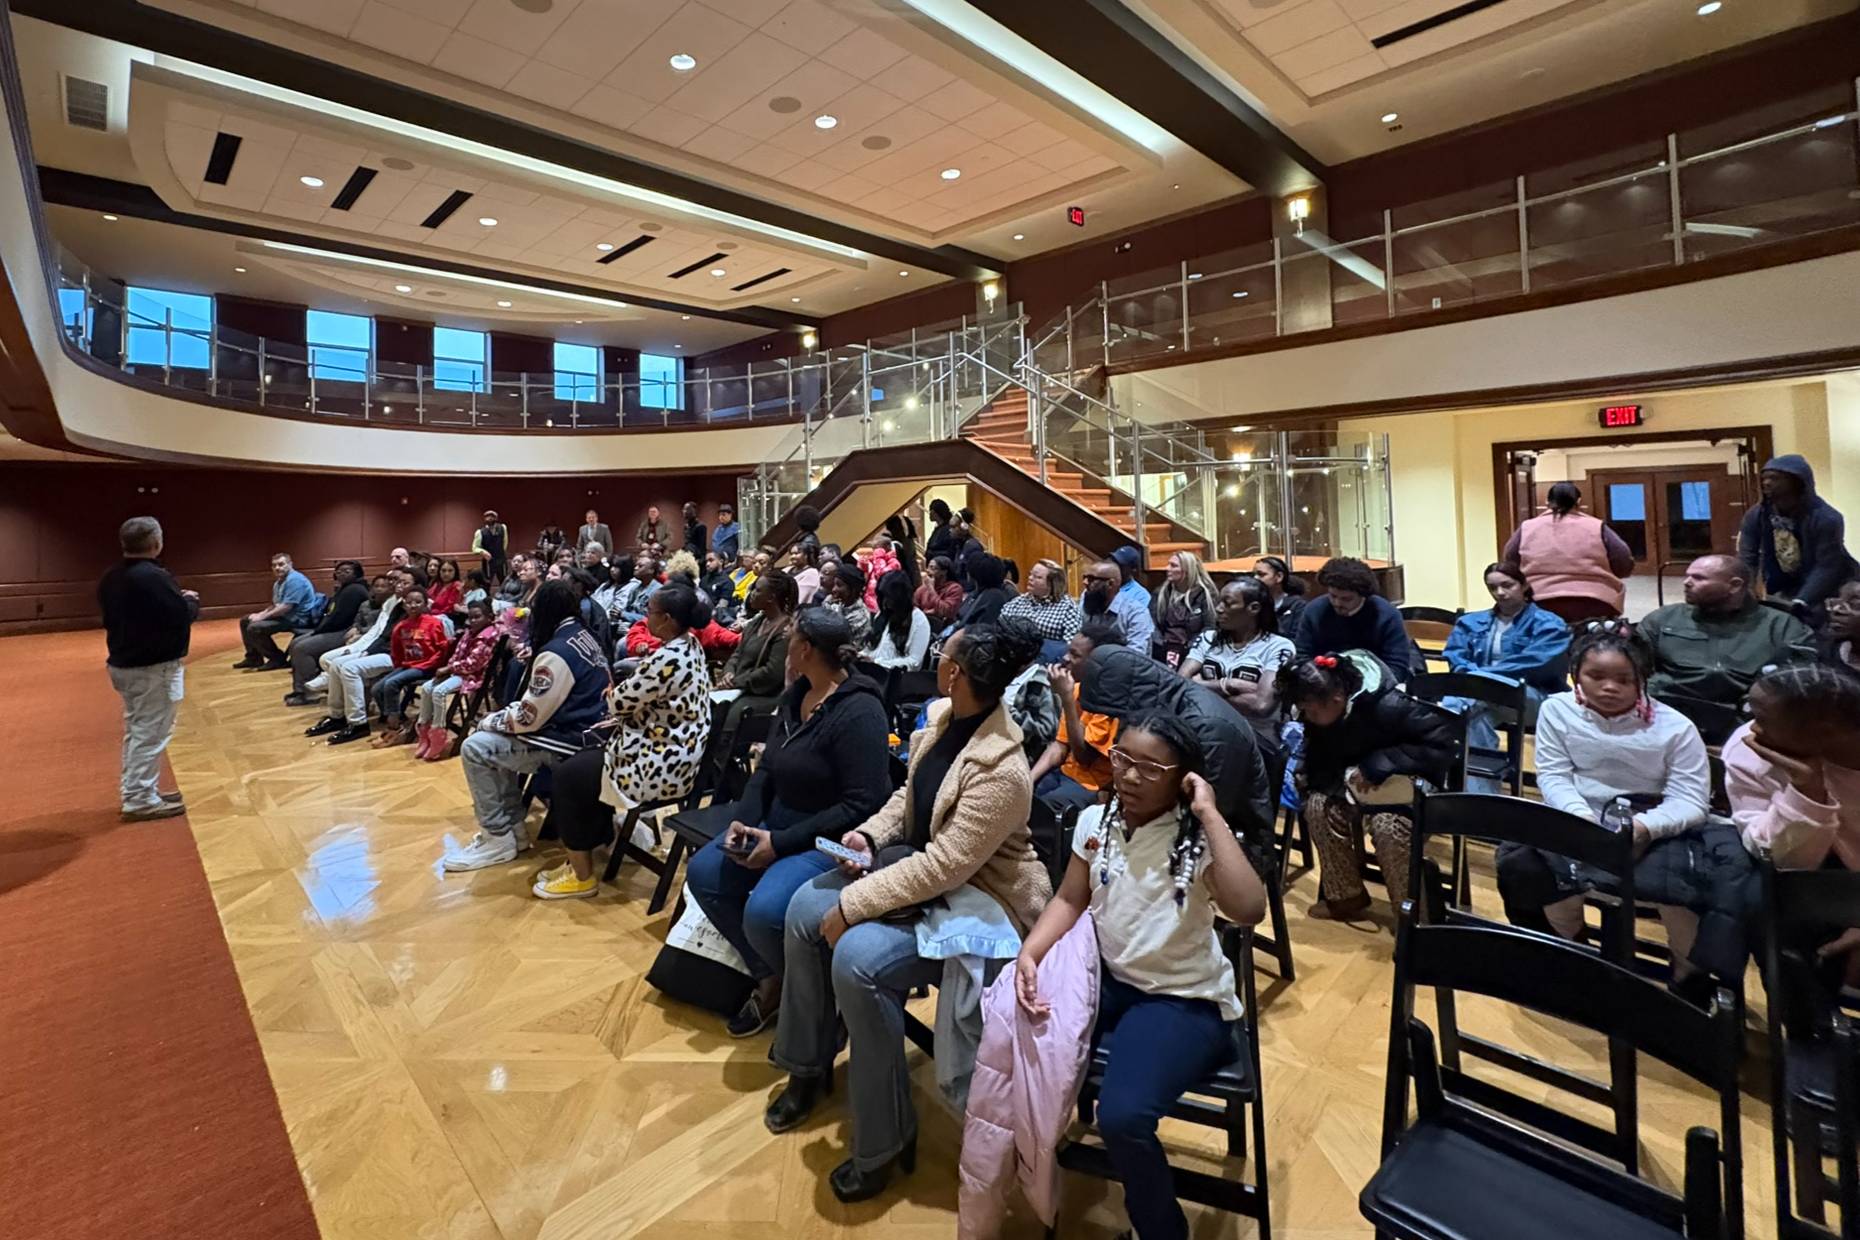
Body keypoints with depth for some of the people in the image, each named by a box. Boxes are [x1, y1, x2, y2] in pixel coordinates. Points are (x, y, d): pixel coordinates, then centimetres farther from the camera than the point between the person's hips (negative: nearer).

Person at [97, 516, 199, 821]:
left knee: (136, 729, 18)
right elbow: (182, 616, -23)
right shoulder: (154, 577, -21)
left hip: (123, 663, 9)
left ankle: (136, 792, 26)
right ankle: (140, 799, 2)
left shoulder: (111, 578, 8)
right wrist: (192, 601, -1)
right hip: (154, 667, -9)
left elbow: (112, 617, 16)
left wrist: (180, 601, 11)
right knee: (151, 732, -2)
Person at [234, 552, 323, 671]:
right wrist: (261, 614, 2)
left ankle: (278, 659, -8)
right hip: (284, 615, 11)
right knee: (245, 621, 16)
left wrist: (263, 616, -17)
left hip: (297, 618, -11)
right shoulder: (278, 582, 15)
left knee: (254, 628, -22)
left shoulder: (295, 580, -19)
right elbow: (276, 605, 21)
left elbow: (286, 607, -25)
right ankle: (254, 657, 22)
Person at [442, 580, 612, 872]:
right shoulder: (584, 636, 9)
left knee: (475, 749, -7)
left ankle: (498, 839, 3)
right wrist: (497, 718, 15)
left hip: (569, 741, -10)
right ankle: (513, 829, 21)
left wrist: (489, 721, 1)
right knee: (496, 740, 20)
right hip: (585, 730, 10)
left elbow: (529, 717, -18)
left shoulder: (556, 652, -21)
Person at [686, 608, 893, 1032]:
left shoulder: (859, 712, -21)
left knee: (763, 912, -27)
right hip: (780, 825, 9)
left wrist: (780, 844, -23)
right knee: (703, 872, -3)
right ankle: (769, 979, 10)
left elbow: (861, 805, -24)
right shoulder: (796, 695, 5)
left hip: (832, 841, -9)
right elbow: (768, 770, 11)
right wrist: (743, 819, -8)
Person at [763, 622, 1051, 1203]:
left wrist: (851, 905, -26)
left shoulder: (1002, 771, -31)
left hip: (976, 897, -9)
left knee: (858, 959, -27)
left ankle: (885, 1139, -3)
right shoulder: (943, 715, -4)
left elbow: (945, 867, -31)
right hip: (919, 859, 9)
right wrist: (870, 833, -6)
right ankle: (809, 1064, 21)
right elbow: (910, 794, 11)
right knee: (805, 909, -1)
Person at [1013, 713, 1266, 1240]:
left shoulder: (1197, 840, -16)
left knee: (1121, 1117, -24)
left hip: (1185, 998, -5)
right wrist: (1029, 953, -11)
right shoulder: (1095, 821, -2)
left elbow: (1248, 911, -32)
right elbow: (1069, 900, 6)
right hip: (1107, 978, 5)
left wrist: (1210, 814, -31)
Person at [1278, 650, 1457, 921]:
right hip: (1358, 781, 6)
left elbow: (1442, 741, -30)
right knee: (1319, 805, -18)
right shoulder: (1315, 713, -12)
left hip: (1410, 779, -6)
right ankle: (1346, 896, -2)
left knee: (1388, 824, -31)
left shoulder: (1388, 705, -32)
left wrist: (1378, 765, -32)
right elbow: (1321, 759, -3)